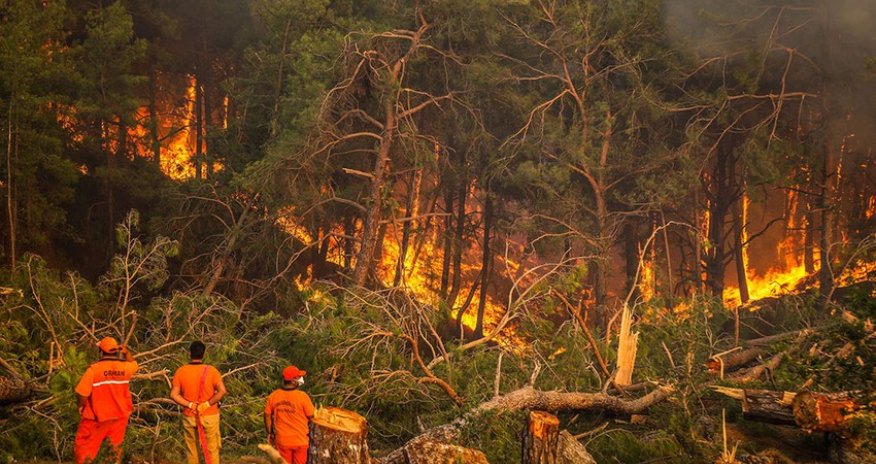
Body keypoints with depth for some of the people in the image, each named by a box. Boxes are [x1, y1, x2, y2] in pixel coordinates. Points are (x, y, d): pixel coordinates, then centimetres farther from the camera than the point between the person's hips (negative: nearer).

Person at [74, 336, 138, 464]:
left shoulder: (94, 369, -19)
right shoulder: (124, 367, -6)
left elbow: (82, 393, -17)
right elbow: (133, 363, 20)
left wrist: (81, 407, 0)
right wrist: (126, 351, 25)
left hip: (97, 417, -4)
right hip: (119, 416, 4)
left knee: (85, 448, 8)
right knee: (116, 448, 15)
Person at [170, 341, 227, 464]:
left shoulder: (181, 371, -4)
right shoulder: (211, 370, -9)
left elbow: (174, 395, -8)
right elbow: (222, 391, -20)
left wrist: (190, 405, -7)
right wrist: (208, 404, -12)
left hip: (189, 417, 1)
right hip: (209, 416, -1)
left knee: (191, 450, 14)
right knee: (212, 450, 7)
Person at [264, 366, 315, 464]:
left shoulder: (273, 396, -8)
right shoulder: (302, 396, -18)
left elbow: (267, 415, 1)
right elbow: (311, 417, -10)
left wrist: (269, 433, 15)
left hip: (282, 440, 3)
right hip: (300, 440, -3)